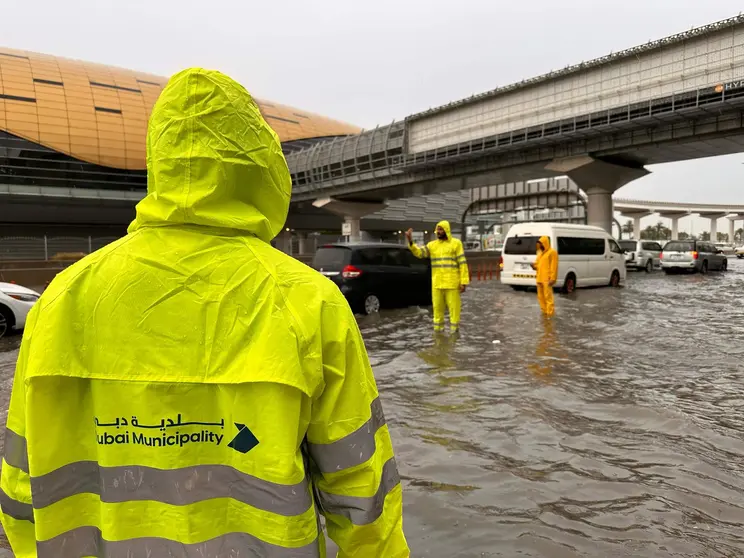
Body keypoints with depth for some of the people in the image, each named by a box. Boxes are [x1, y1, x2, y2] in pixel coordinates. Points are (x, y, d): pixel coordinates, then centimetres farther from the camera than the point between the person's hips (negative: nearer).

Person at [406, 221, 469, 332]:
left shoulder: (456, 243, -2)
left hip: (452, 284, -4)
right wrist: (410, 241, -20)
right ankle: (438, 330, 20)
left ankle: (454, 331, 9)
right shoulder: (432, 245, 9)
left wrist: (464, 282, -10)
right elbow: (419, 253, -4)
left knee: (454, 308, 1)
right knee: (437, 308, 10)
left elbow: (462, 263, -5)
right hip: (437, 284, 4)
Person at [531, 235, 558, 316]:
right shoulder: (540, 252, 19)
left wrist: (552, 278, -18)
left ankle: (550, 313, -7)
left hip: (547, 279, -9)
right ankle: (544, 311, 20)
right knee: (541, 296, 11)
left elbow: (554, 266, -12)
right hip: (539, 278, 9)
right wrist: (534, 266, 0)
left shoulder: (552, 252, -6)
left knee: (548, 296, -10)